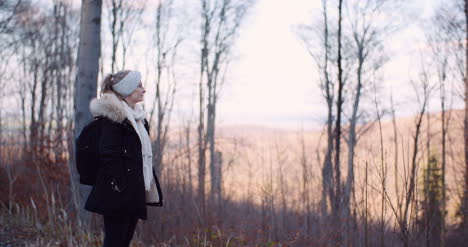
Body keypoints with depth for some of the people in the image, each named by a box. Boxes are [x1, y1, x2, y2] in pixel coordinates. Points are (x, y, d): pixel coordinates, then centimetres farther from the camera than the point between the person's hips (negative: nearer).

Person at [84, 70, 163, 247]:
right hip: (119, 194, -9)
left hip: (134, 193, 9)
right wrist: (118, 187, -21)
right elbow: (108, 155, -18)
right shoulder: (113, 116, -12)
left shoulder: (137, 116, 17)